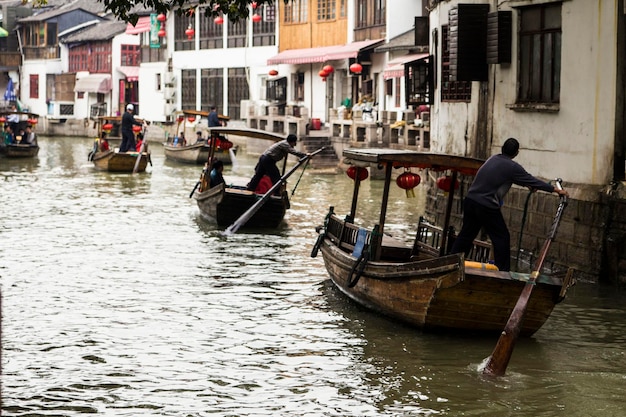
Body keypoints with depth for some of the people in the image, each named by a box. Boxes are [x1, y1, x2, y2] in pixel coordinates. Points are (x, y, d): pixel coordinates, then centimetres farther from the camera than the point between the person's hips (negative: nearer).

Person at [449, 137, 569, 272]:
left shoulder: (494, 159, 12)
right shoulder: (512, 167, -10)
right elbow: (532, 181, -3)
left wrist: (526, 185, 34)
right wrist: (556, 190, 6)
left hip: (470, 200, 7)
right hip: (487, 206, -7)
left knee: (466, 235, 17)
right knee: (502, 237, 6)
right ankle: (502, 271, 10)